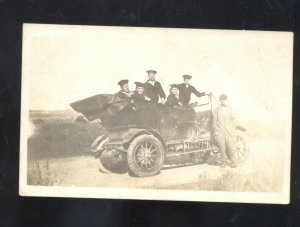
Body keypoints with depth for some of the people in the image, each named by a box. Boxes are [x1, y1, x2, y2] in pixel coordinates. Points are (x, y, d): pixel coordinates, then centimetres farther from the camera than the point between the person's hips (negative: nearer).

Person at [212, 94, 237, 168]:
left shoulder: (230, 109, 10)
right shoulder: (216, 110, 6)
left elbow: (233, 120, 12)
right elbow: (214, 122, 6)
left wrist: (233, 131, 6)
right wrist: (215, 131, 0)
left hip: (229, 131, 1)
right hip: (219, 132, -1)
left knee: (231, 147, -3)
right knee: (222, 148, -3)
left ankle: (233, 162, 12)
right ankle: (223, 161, 13)